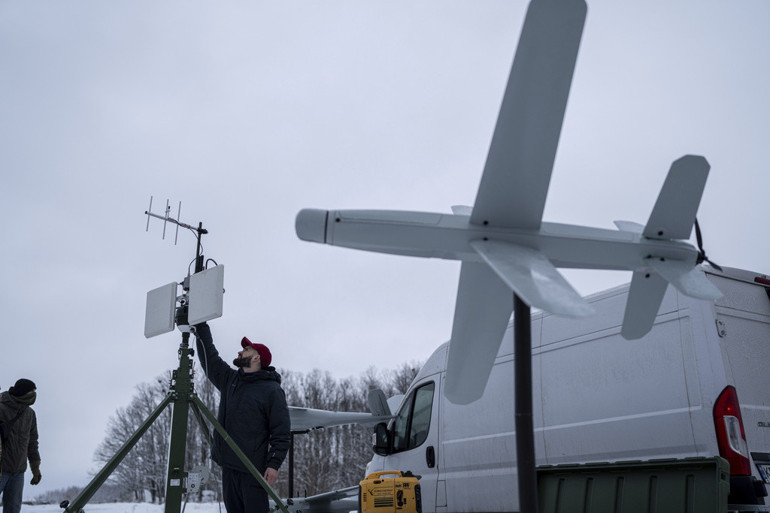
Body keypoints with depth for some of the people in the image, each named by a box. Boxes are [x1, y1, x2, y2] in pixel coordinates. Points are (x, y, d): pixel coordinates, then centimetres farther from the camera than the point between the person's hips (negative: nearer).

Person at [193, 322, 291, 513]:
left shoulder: (272, 390, -5)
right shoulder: (229, 379, 14)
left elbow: (282, 433, -8)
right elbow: (209, 357, 23)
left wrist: (274, 464, -16)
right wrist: (200, 326, 21)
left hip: (253, 469, -7)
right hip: (228, 466, 7)